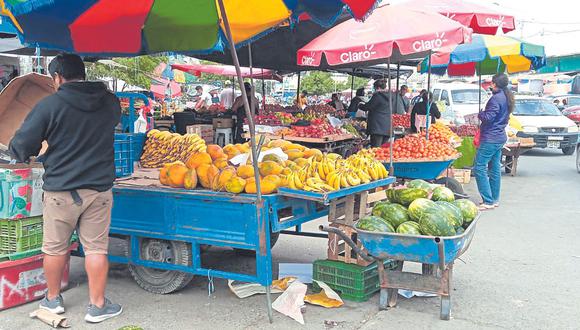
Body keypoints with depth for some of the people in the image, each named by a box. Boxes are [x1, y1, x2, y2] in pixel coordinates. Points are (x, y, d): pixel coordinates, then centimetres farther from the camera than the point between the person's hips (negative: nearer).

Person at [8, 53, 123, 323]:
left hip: (61, 190, -2)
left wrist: (23, 154, 14)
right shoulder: (110, 102, 2)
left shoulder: (49, 105, -10)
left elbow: (20, 146, -8)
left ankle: (53, 299, 30)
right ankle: (97, 306, 14)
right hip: (99, 188, 2)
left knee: (55, 247, 14)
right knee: (96, 248, 7)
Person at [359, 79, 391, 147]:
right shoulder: (390, 96, 13)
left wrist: (360, 105, 14)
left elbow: (367, 107, -6)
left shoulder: (377, 95, -10)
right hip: (387, 128, 8)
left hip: (377, 128, -8)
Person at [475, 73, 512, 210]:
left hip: (490, 138, -10)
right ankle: (495, 199, 21)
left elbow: (488, 117, -21)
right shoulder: (507, 97, 14)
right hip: (500, 137, 10)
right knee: (495, 169, 15)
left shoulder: (496, 98, -17)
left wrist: (480, 113, -1)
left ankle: (488, 201, -10)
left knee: (480, 168, -8)